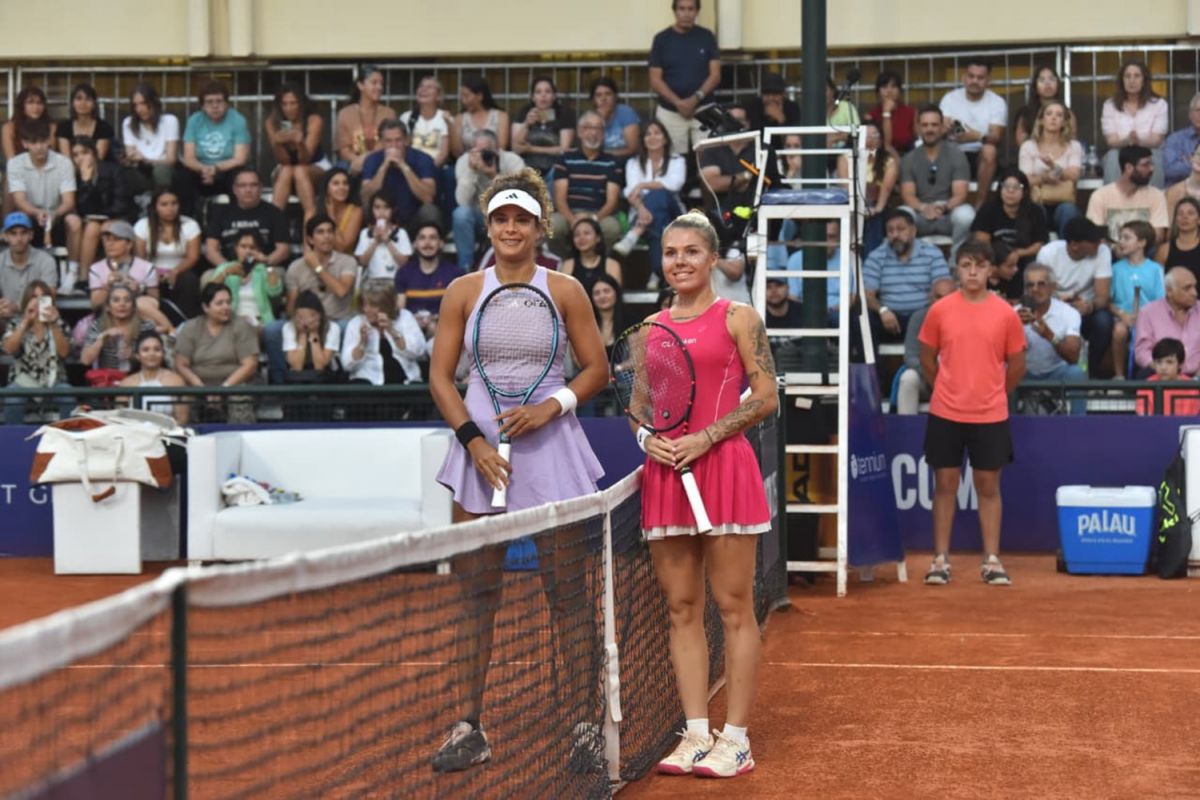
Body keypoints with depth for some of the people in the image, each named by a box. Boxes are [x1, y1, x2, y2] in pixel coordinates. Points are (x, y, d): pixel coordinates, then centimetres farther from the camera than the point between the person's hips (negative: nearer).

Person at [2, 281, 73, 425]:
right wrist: (26, 322, -18)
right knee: (12, 399, -34)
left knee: (68, 396, -31)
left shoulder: (58, 323, 7)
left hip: (53, 380, 1)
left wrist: (54, 325, -20)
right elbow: (8, 349, -13)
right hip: (24, 380, -1)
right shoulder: (16, 322, 5)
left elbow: (64, 352, -7)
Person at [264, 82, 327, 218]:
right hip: (284, 172, 1)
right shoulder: (272, 123, -13)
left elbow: (305, 159, -26)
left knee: (300, 171, -34)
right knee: (286, 170, -33)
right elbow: (283, 160, -18)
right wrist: (277, 143, -39)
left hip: (317, 168, -1)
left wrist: (300, 143, -48)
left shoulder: (314, 120, -19)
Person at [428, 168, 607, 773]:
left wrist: (551, 406, -12)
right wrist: (473, 440, -8)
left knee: (566, 592, 1)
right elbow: (440, 377, 4)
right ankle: (468, 728, 6)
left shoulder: (564, 291, 2)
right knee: (475, 594, 1)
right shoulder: (464, 292, 5)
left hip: (550, 449, -1)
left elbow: (596, 369, 5)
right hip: (481, 449, 1)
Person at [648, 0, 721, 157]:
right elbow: (655, 80, -1)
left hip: (703, 111, 0)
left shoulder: (706, 37, 5)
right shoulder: (662, 39, 2)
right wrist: (678, 102, -15)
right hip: (670, 112, 0)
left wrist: (696, 98, -15)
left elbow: (715, 75, 1)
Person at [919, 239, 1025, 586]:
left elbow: (1017, 366, 8)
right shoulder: (940, 310, 0)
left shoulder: (1006, 313, -1)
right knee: (945, 485, 5)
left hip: (990, 416, 0)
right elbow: (927, 359, 10)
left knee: (989, 487, 6)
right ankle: (940, 560, 12)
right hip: (946, 414, 0)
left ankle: (991, 561, 12)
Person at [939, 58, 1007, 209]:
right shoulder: (950, 98, 1)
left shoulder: (997, 102, -3)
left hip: (982, 157, -1)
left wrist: (978, 137, -37)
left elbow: (997, 137, -14)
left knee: (989, 150, -35)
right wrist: (945, 128, -35)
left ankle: (979, 206, -30)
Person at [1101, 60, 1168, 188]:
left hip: (1149, 154, 0)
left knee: (1154, 157, -34)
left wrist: (1139, 141, -29)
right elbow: (1111, 141, -2)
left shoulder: (1159, 104, 4)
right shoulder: (1110, 105, 7)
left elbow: (1156, 140, -4)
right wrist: (1127, 141, -27)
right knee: (1113, 156, -33)